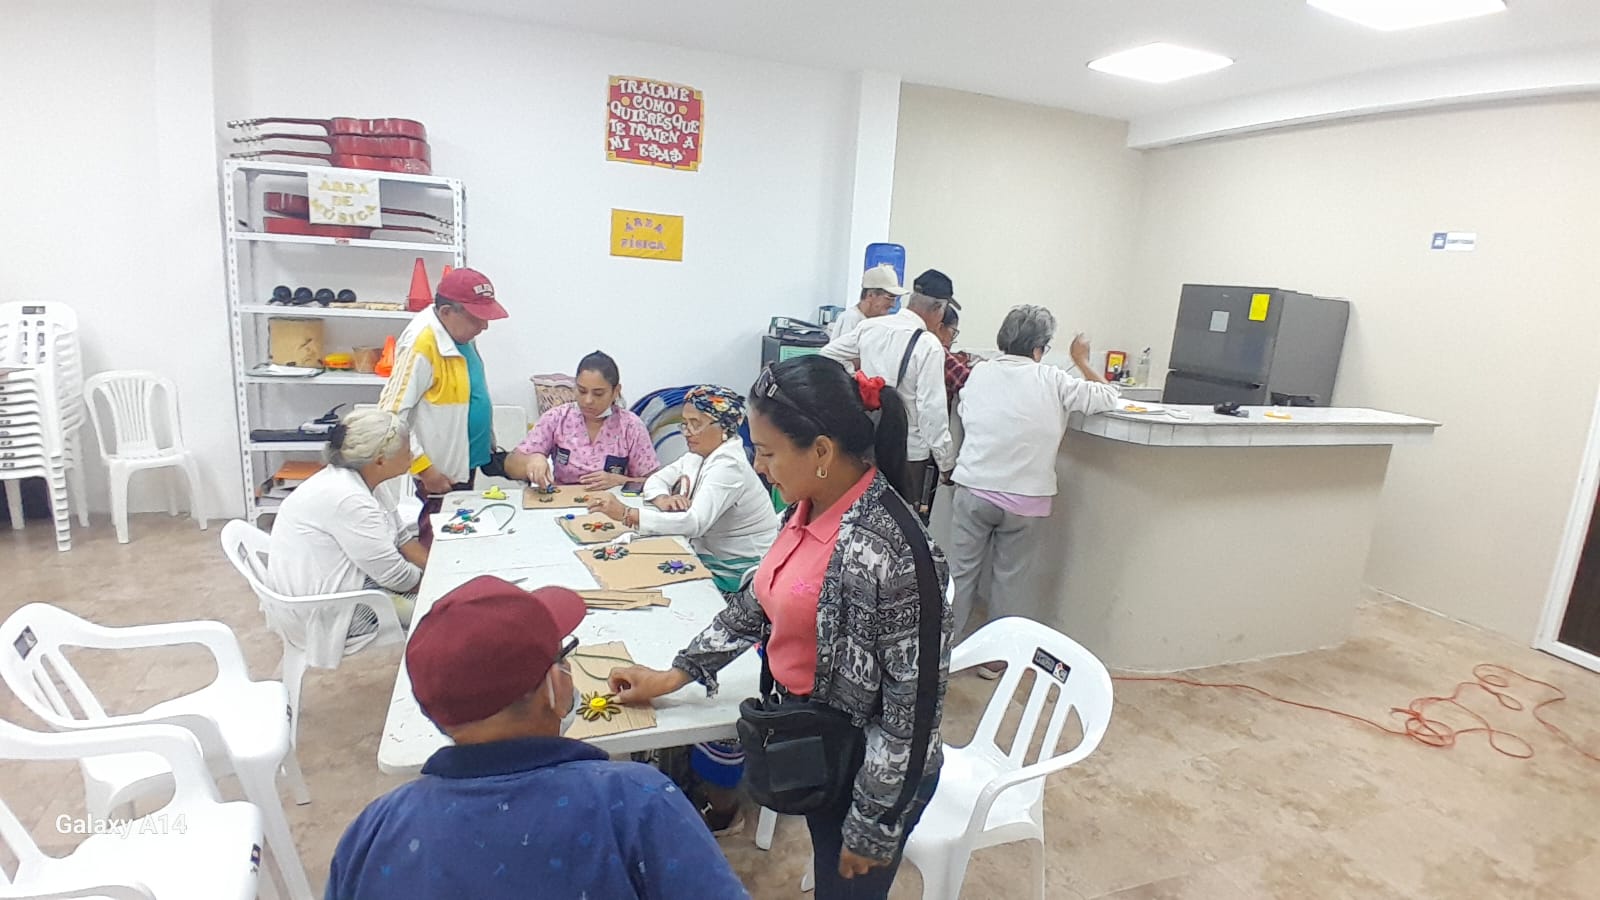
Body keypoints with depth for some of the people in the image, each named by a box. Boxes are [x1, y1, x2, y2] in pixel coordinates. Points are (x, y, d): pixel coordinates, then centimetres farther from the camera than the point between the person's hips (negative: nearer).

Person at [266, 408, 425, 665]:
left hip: (338, 585, 10)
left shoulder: (356, 481, 1)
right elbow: (395, 576, -26)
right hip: (326, 611, -10)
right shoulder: (349, 500, -29)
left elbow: (401, 538, 9)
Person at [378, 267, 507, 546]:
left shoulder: (461, 334, 5)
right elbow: (391, 416, -22)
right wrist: (425, 469, -22)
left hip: (465, 468, 8)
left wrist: (491, 448, 17)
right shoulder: (421, 344, -22)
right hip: (438, 476, -8)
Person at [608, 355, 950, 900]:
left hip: (870, 774, -7)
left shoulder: (890, 552, -31)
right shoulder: (808, 508, -5)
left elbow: (914, 703, -23)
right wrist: (672, 676, 11)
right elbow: (760, 603, 9)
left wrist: (872, 825, -14)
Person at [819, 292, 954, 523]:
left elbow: (827, 355, 12)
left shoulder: (870, 327, 2)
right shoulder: (929, 345, -16)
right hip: (909, 452, -6)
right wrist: (946, 461, -12)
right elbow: (932, 409, -19)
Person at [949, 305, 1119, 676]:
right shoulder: (1052, 381, -6)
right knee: (1012, 578, 12)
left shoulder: (978, 374, 2)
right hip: (1026, 499, -2)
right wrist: (1082, 362, 17)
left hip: (973, 490, 2)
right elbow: (1107, 397, 3)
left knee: (960, 571, 13)